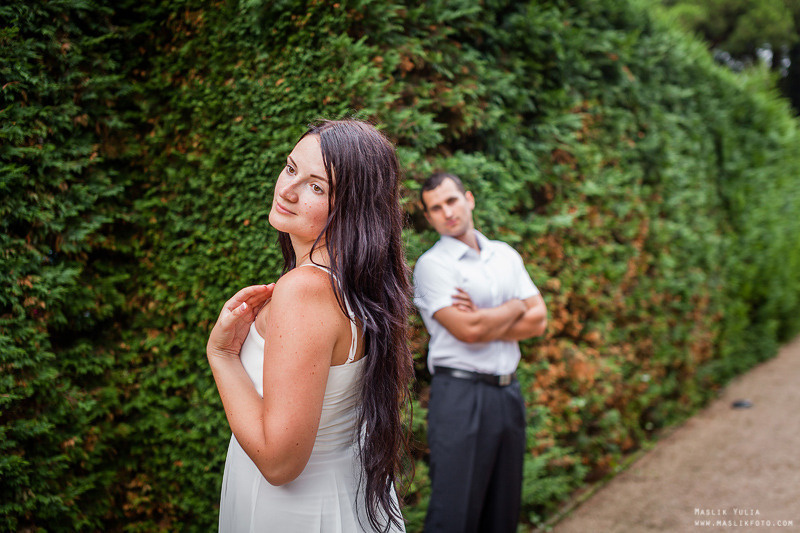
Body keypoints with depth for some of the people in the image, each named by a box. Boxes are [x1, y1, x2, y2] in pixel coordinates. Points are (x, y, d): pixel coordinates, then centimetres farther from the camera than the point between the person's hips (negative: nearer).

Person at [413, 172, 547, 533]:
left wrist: (486, 321, -10)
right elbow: (466, 330, -17)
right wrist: (515, 307, -1)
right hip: (460, 392, -6)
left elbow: (538, 320, 5)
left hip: (508, 391, 6)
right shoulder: (432, 264, -5)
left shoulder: (506, 255, 14)